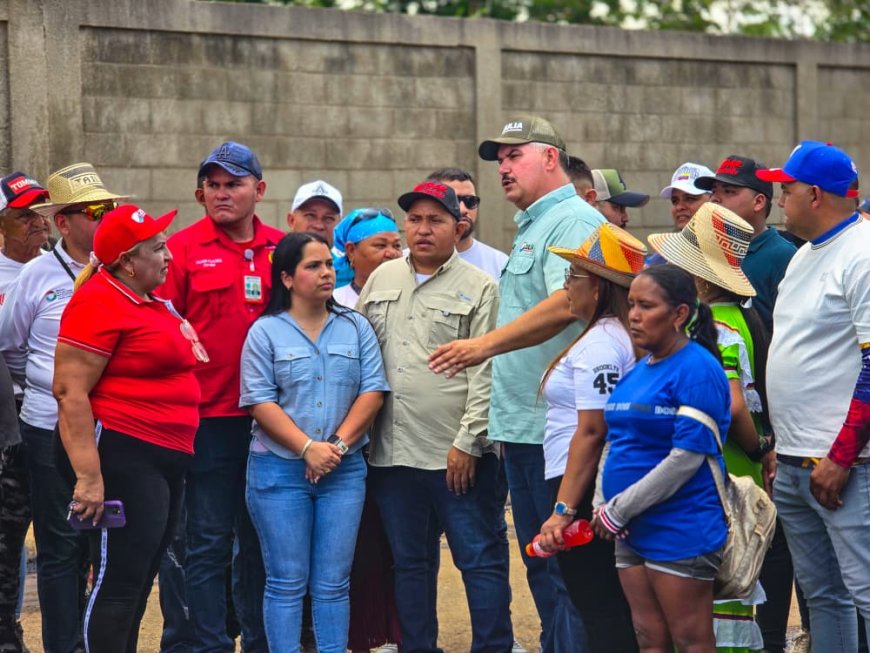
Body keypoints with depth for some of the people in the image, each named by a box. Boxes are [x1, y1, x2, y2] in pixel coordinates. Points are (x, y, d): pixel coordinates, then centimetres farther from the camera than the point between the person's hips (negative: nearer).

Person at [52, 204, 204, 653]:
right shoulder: (99, 301, -13)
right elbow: (69, 391, -19)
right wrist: (89, 476, -24)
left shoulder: (154, 304, 16)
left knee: (138, 583, 15)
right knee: (118, 584, -7)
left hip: (167, 461, 10)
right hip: (124, 458, -10)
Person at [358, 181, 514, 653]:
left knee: (479, 558, -2)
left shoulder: (478, 288, -3)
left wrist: (467, 442, -13)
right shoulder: (382, 279, 12)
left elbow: (485, 373, -8)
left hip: (458, 455, -5)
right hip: (393, 453, 5)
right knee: (409, 561, 13)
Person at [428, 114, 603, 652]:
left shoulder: (573, 221, -10)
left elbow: (565, 304, -25)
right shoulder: (531, 228, 21)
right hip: (522, 426, 10)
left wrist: (487, 344, -23)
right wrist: (504, 417, 21)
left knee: (564, 569, -8)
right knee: (540, 566, 13)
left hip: (557, 427, -10)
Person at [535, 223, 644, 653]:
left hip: (584, 488, -10)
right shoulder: (620, 336, 15)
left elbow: (591, 431, -22)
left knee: (600, 613, -7)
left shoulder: (599, 344, -16)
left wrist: (563, 509, -22)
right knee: (616, 612, 13)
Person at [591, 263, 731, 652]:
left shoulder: (698, 369, -12)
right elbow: (614, 443, 19)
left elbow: (686, 458, -19)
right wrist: (603, 507, 3)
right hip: (633, 532, 8)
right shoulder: (637, 371, 13)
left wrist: (619, 511, -15)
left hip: (681, 529, -8)